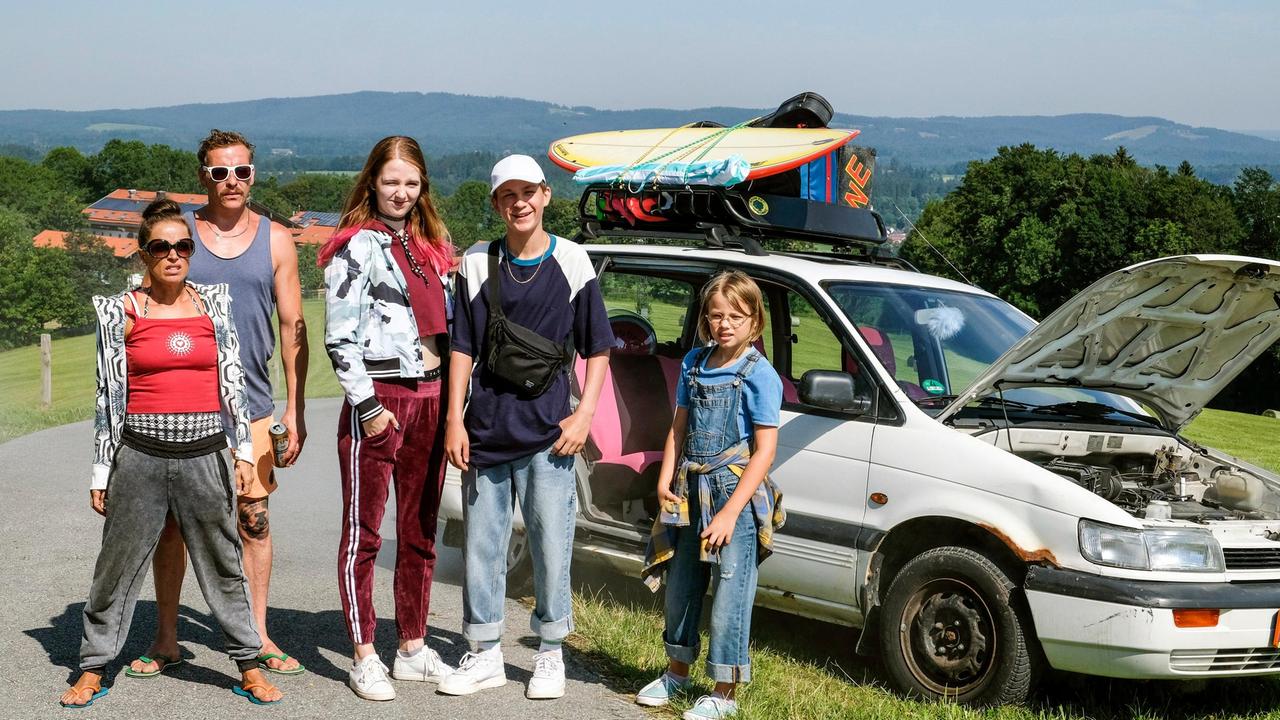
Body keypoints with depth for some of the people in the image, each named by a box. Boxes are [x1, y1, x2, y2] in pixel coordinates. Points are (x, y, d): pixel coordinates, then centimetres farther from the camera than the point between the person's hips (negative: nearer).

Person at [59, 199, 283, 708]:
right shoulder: (122, 312, 1)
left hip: (202, 455, 1)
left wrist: (244, 449, 2)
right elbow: (109, 394, 4)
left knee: (222, 562, 8)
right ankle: (93, 669, 18)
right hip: (140, 455, -1)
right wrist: (101, 472, 3)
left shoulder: (213, 303, 6)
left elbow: (231, 381, 7)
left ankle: (248, 665, 17)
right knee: (118, 564, 4)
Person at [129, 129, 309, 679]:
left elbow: (293, 327, 6)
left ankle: (257, 636, 16)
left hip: (250, 405, 1)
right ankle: (166, 639, 16)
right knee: (171, 520, 4)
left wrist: (294, 408, 2)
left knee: (254, 519, 4)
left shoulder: (275, 240, 5)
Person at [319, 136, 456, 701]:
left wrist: (451, 400, 14)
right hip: (378, 399, -7)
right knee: (364, 533, 0)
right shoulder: (357, 245, -6)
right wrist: (366, 405, -15)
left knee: (421, 533, 11)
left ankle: (413, 649, 21)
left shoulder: (431, 245, 15)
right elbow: (340, 336, -12)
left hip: (431, 396, 7)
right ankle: (364, 658, 5)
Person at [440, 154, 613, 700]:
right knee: (482, 546, 7)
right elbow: (463, 347, 6)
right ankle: (485, 656, 20)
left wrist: (584, 415, -5)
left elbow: (597, 348, 5)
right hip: (484, 431, 2)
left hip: (547, 434, -2)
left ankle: (550, 655, 16)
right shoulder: (478, 263, 5)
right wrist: (455, 419, -1)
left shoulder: (572, 262, 1)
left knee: (551, 546, 1)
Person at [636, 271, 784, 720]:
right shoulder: (694, 364, 7)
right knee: (681, 588, 18)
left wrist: (730, 512, -17)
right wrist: (665, 481, 1)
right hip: (691, 493, 6)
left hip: (737, 496, -6)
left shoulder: (759, 375, -11)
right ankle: (677, 672, 37)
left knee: (729, 598, -2)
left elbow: (765, 451, -13)